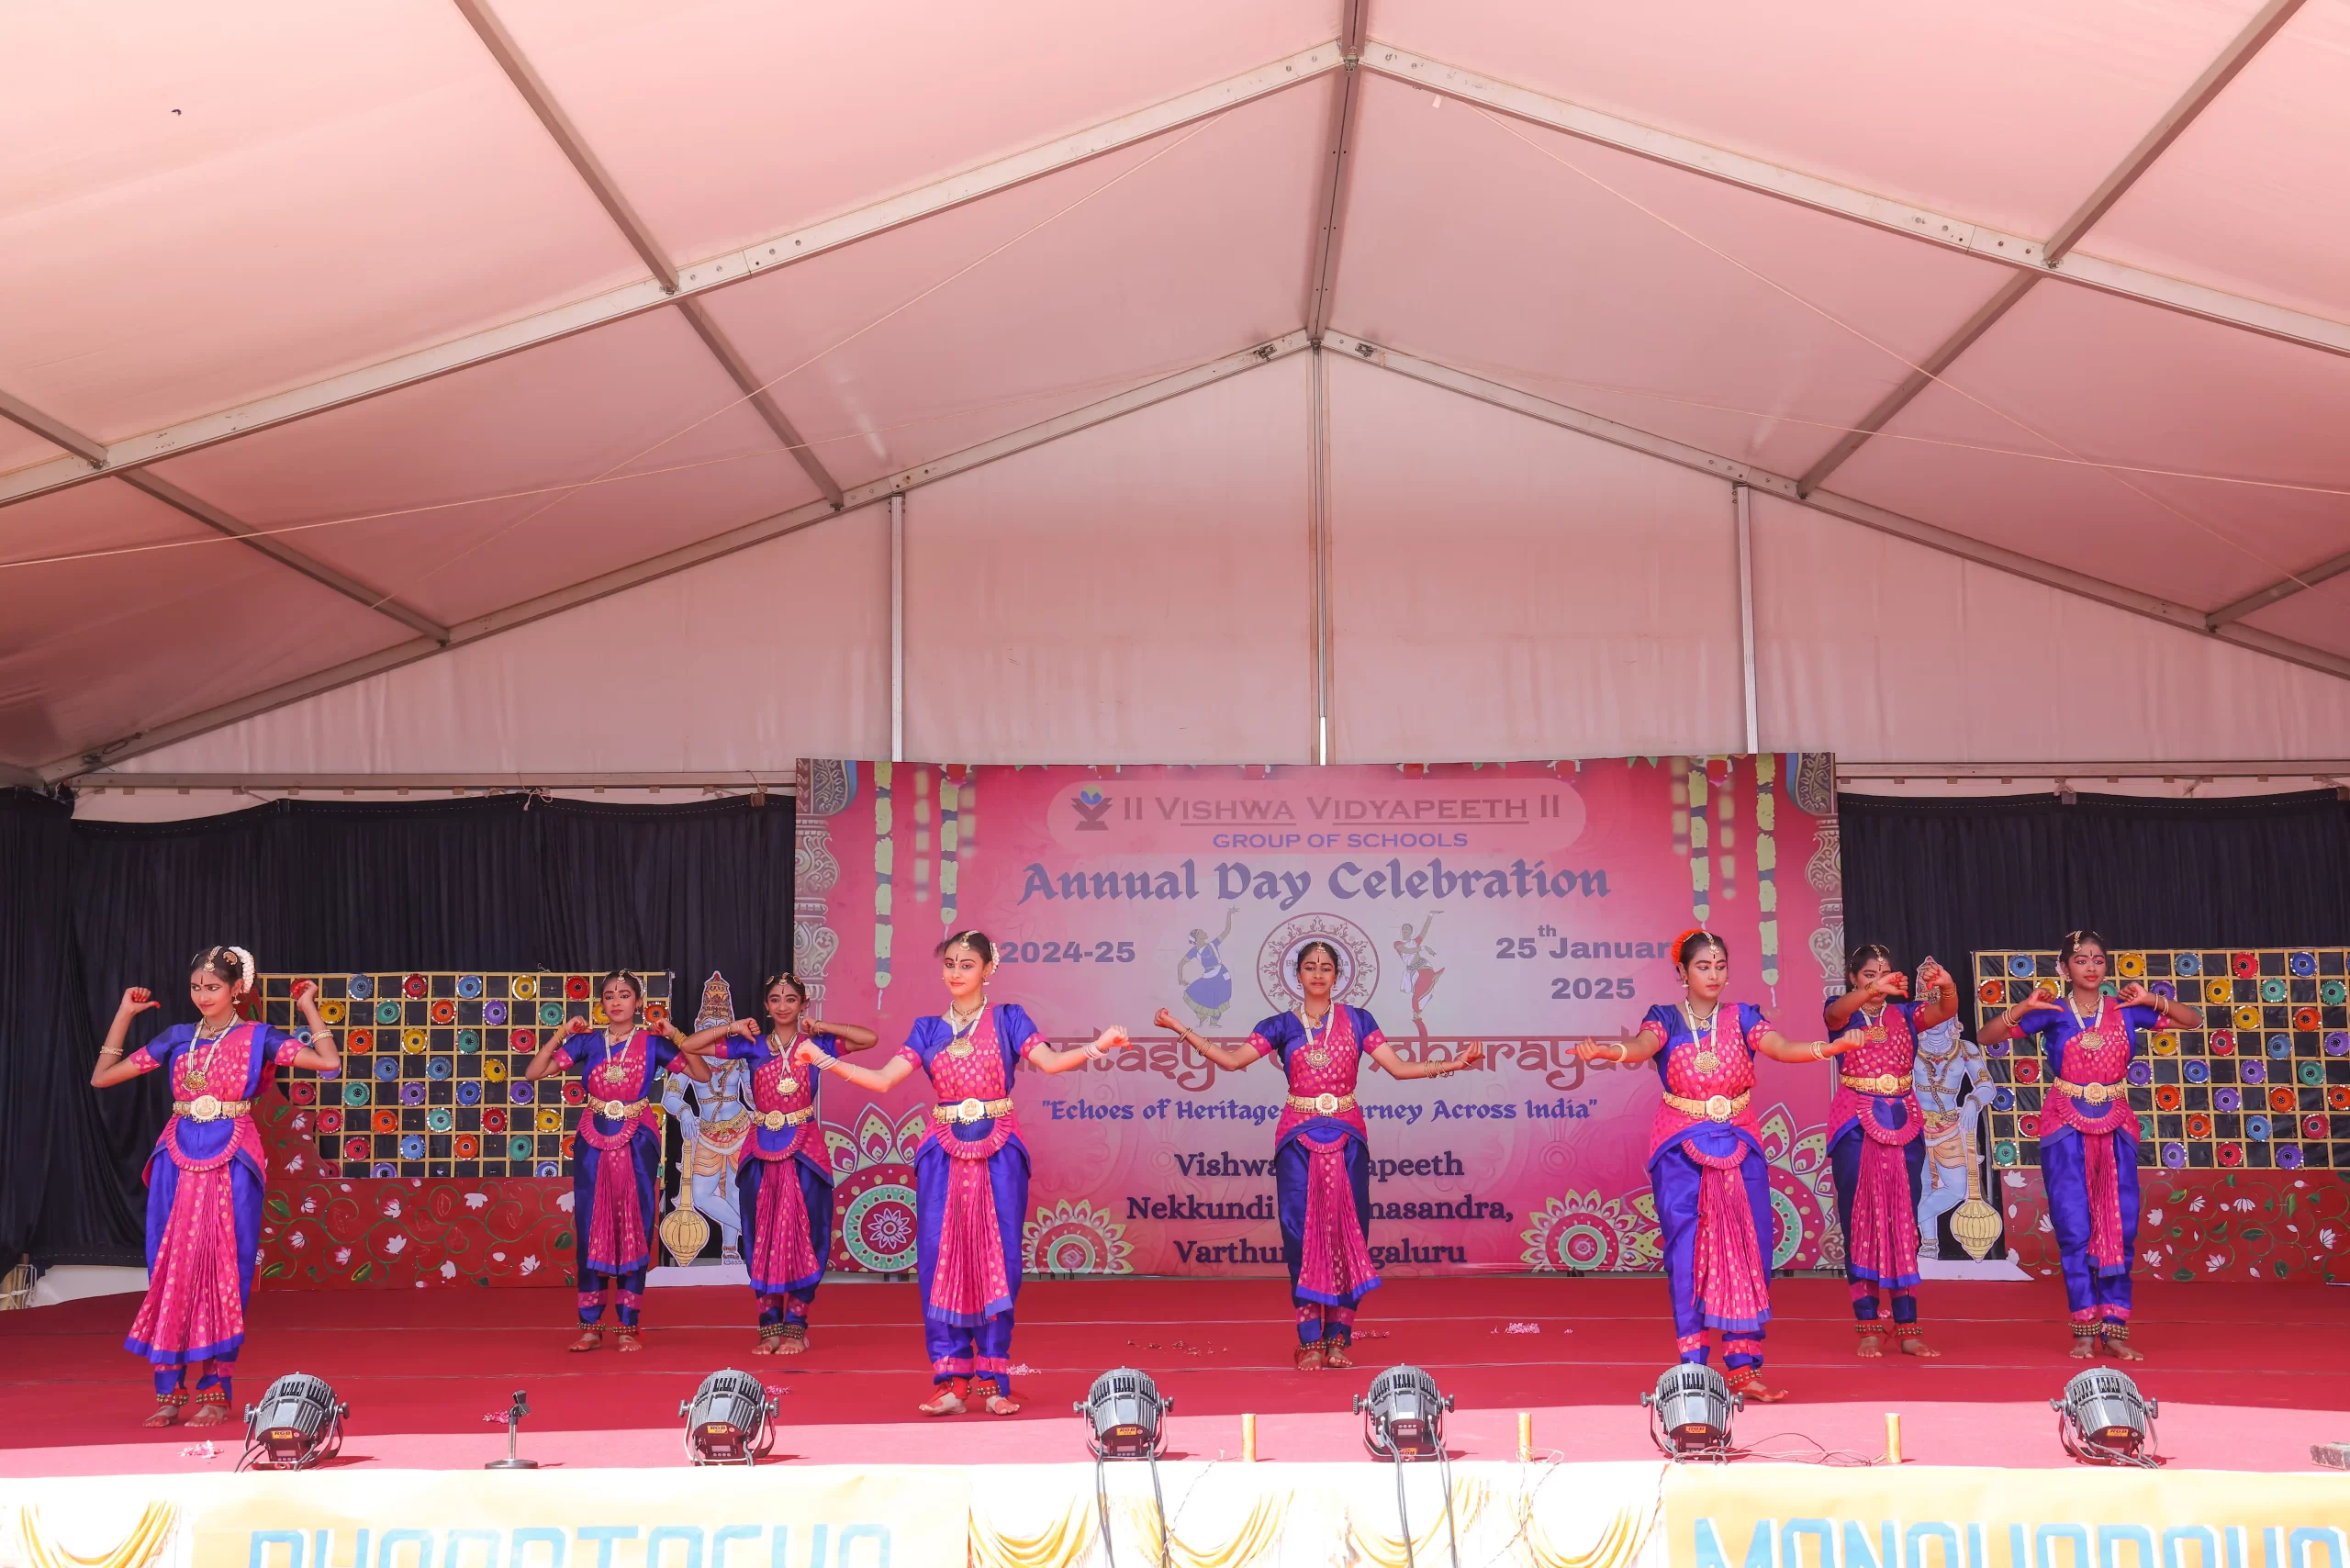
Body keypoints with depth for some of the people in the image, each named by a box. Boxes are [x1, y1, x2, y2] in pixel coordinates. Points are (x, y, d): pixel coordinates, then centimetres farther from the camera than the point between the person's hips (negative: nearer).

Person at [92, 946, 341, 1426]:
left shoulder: (257, 1038, 2)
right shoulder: (177, 1038, 12)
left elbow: (329, 1062, -8)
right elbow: (102, 1077, 15)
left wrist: (308, 1008, -2)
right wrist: (124, 1014, 13)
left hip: (231, 1164, -3)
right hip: (178, 1161, 3)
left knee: (224, 1270, -2)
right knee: (170, 1269, 0)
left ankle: (217, 1392, 4)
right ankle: (168, 1392, 6)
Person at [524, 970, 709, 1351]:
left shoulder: (652, 1042, 0)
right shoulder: (588, 1041, 3)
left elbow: (703, 1076, -4)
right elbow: (534, 1073, 0)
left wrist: (677, 1037, -13)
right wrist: (560, 1035, -8)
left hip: (637, 1142, -1)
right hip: (593, 1140, 1)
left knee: (634, 1227, 1)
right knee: (591, 1227, 2)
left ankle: (629, 1326, 8)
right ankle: (590, 1326, 8)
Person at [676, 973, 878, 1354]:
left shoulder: (815, 1043, 2)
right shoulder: (752, 1046, 6)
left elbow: (870, 1039, -8)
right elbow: (687, 1046, 5)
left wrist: (822, 1027, -7)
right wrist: (732, 1028, -2)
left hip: (804, 1152, -2)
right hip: (761, 1152, 2)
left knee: (801, 1235, 0)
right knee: (763, 1239, 5)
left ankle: (796, 1326, 7)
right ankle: (770, 1326, 12)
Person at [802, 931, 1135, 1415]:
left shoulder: (1007, 1019, 5)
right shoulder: (928, 1029, 12)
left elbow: (1048, 1061, -9)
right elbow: (883, 1080, 4)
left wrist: (1096, 1047, -24)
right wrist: (824, 1059, -3)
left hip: (998, 1156, -2)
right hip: (944, 1156, 2)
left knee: (997, 1261, -1)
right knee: (941, 1262, -2)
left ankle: (993, 1379, 7)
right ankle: (950, 1381, 4)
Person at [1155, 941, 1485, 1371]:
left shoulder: (1356, 1021, 7)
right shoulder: (1282, 1025, 6)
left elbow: (1399, 1067, 3)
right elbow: (1232, 1060, -3)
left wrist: (1455, 1063, -6)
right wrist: (1181, 1030, -9)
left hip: (1346, 1137, 1)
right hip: (1299, 1138, 0)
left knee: (1346, 1230, -1)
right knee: (1302, 1231, -3)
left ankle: (1338, 1336, 7)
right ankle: (1310, 1340, 2)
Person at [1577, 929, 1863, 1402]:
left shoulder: (1742, 1018, 7)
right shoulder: (1666, 1019, 2)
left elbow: (1782, 1048, -9)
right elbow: (1643, 1046, -18)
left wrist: (1832, 1046, -29)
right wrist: (1606, 1050, -41)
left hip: (1739, 1149, 2)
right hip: (1681, 1150, -2)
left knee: (1746, 1252, -2)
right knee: (1687, 1254, -5)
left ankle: (1743, 1367, 3)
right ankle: (1692, 1367, -2)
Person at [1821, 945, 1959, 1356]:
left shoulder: (1906, 1013, 9)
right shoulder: (1843, 1013, 1)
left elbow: (1947, 1011, -9)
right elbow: (1837, 1012, -23)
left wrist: (1946, 985, -32)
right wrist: (1872, 992, -43)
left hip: (1904, 1124, 3)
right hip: (1856, 1125, -3)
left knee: (1904, 1222, 3)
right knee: (1860, 1219, -2)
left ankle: (1908, 1328, 6)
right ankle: (1868, 1328, 1)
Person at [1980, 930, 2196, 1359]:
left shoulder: (2124, 1010, 4)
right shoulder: (2053, 1014, -1)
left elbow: (2193, 1021, 4)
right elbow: (1987, 1037, -5)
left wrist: (2151, 1000, -10)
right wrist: (2024, 1008, -17)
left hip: (2115, 1127, 2)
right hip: (2066, 1128, -2)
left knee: (2119, 1227, 1)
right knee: (2075, 1229, -3)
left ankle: (2114, 1329, 7)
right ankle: (2085, 1331, 4)